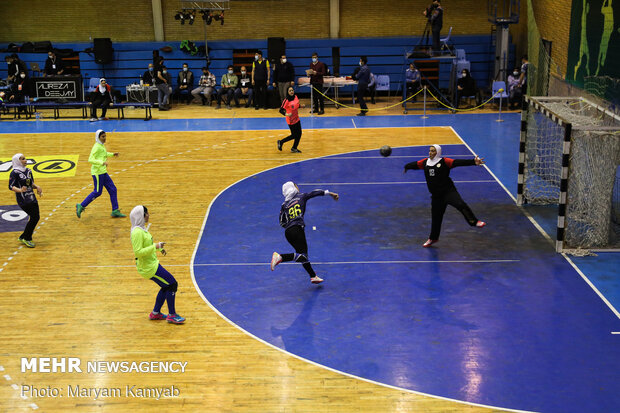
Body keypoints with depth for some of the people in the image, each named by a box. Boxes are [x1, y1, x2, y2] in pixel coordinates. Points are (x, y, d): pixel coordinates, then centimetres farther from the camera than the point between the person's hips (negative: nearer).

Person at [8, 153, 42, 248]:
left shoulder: (28, 171, 12)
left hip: (32, 198, 8)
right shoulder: (15, 173, -10)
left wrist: (37, 187, 2)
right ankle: (25, 238, 1)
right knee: (34, 217, -13)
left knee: (35, 218, 5)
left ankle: (24, 237, 20)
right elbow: (11, 186, -15)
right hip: (23, 200, -8)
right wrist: (20, 190, -32)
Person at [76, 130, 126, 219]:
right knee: (97, 192, -5)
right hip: (97, 172, -10)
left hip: (103, 172, 10)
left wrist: (112, 154, 25)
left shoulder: (102, 145, 12)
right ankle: (81, 206, 7)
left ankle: (115, 211, 9)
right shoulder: (96, 147, -15)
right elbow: (90, 159, -23)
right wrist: (102, 162, -34)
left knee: (112, 189, 7)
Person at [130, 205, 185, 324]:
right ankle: (172, 315, 5)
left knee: (166, 286, 19)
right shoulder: (137, 232, -24)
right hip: (148, 268, -10)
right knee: (172, 284, -5)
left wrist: (159, 248, 13)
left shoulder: (141, 229, 8)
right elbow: (138, 252, -28)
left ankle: (155, 313, 29)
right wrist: (155, 246, -28)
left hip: (152, 264, 10)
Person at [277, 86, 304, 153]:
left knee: (299, 134, 8)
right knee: (294, 135, 0)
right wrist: (286, 114, -35)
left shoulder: (296, 97, 0)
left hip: (296, 118, 7)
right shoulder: (286, 101, -21)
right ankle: (281, 142, 20)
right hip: (291, 120, -7)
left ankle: (294, 148, 23)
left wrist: (301, 105, 0)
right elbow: (281, 110, -21)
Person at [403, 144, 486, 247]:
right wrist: (406, 167, 41)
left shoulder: (444, 161, -10)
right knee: (436, 217, 14)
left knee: (460, 204, -30)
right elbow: (415, 164, 23)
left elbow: (459, 162, -21)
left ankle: (474, 222, -21)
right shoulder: (425, 162, 5)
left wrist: (473, 162, -33)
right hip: (436, 195, 4)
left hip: (448, 191, -4)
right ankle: (433, 238, 32)